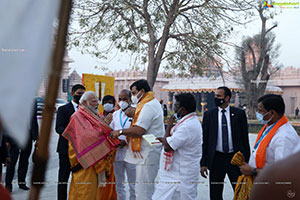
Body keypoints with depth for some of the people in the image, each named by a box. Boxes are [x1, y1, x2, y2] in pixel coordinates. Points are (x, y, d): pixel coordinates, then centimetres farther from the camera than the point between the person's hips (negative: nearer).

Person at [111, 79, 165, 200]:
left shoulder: (148, 106, -15)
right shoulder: (153, 103, 19)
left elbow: (138, 131, -22)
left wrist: (120, 132, -12)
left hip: (147, 156, -11)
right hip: (146, 154, 11)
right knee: (147, 190, 15)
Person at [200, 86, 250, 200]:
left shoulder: (239, 113, 0)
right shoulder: (208, 115, 2)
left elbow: (245, 138, 3)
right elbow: (204, 140, 3)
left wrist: (247, 160, 0)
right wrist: (203, 163, -1)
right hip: (216, 159, 1)